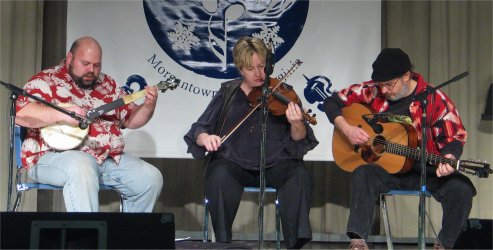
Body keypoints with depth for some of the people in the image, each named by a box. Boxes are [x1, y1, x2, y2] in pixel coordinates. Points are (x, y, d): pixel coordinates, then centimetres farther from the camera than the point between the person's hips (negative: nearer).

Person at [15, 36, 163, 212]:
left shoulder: (108, 85, 17)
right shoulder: (46, 81, -3)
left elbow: (131, 119, 19)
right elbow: (18, 113, -17)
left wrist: (148, 106, -3)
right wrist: (60, 115, -28)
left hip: (110, 158, 7)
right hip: (58, 156, -6)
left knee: (151, 178, -8)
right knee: (83, 169, -40)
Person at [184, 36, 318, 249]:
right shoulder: (228, 93, 9)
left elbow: (298, 139, -1)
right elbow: (199, 130, 6)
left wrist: (296, 124, -25)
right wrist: (205, 137, -18)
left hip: (275, 165, 0)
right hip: (233, 164, 1)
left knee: (300, 176, -30)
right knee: (219, 177, -32)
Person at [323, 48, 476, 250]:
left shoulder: (434, 100, -8)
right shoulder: (372, 91, -3)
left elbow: (454, 138, -6)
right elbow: (332, 102, 6)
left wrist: (448, 159, -29)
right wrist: (347, 129, -12)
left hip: (425, 171, -1)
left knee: (461, 189, -27)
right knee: (362, 174, -33)